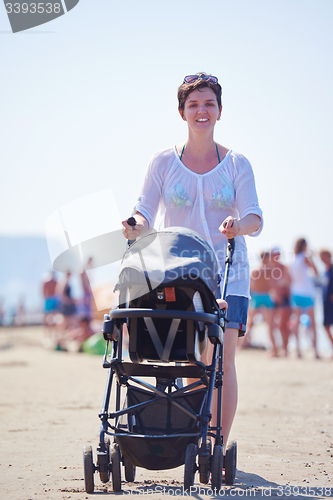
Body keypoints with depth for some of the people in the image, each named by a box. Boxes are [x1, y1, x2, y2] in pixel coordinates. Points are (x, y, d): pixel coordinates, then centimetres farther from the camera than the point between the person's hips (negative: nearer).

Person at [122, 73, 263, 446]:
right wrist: (135, 229, -23)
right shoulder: (164, 162, 8)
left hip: (228, 275, 0)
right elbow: (145, 213, 1)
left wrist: (238, 226, -29)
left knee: (222, 362, -8)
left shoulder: (236, 164, 6)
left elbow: (254, 218, -5)